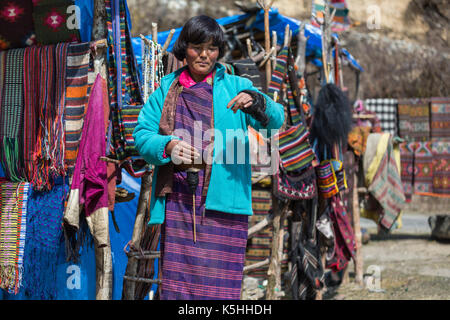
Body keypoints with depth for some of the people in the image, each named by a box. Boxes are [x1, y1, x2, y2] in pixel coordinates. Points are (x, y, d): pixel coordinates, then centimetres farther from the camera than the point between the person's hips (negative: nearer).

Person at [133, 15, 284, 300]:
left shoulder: (235, 87, 8)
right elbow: (142, 134, 9)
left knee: (220, 284, -3)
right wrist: (167, 146, -13)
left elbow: (275, 120, -3)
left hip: (221, 202, -1)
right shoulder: (167, 88, 14)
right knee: (176, 279, -1)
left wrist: (256, 102, -26)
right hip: (177, 201, 1)